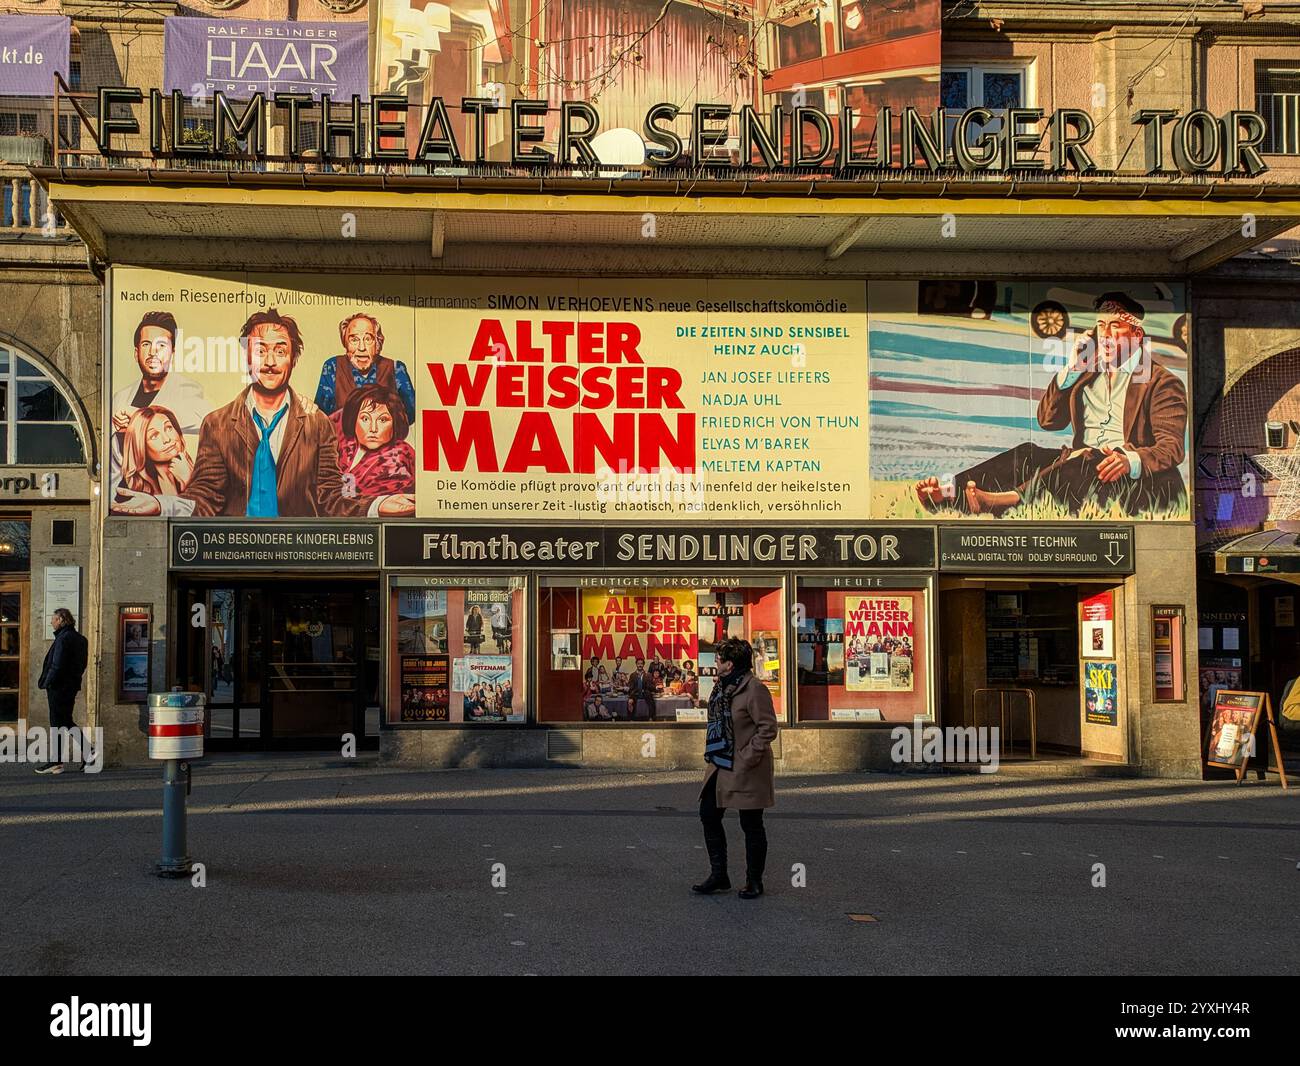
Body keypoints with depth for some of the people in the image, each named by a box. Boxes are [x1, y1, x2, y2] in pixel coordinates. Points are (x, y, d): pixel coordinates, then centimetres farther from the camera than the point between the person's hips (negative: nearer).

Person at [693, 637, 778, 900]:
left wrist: (749, 757, -20)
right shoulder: (722, 687, 11)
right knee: (709, 815, 9)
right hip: (720, 766, 9)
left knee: (751, 825, 2)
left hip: (746, 770, -9)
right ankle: (719, 876, 19)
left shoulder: (755, 689, -17)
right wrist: (711, 752, 12)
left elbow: (768, 728, -19)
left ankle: (754, 881, 14)